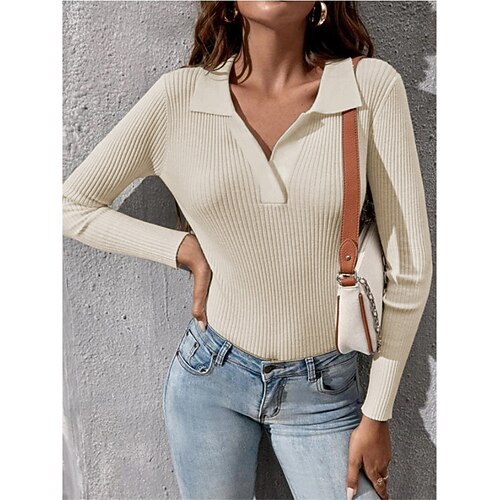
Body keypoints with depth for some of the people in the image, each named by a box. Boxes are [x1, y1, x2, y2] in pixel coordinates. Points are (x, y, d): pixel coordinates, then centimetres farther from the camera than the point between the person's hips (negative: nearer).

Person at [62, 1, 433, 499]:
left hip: (325, 390, 0)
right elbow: (70, 205, 3)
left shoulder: (372, 85, -10)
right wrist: (185, 249, -8)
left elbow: (409, 269, -7)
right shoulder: (180, 95, -7)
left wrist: (377, 414, -3)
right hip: (208, 373, 1)